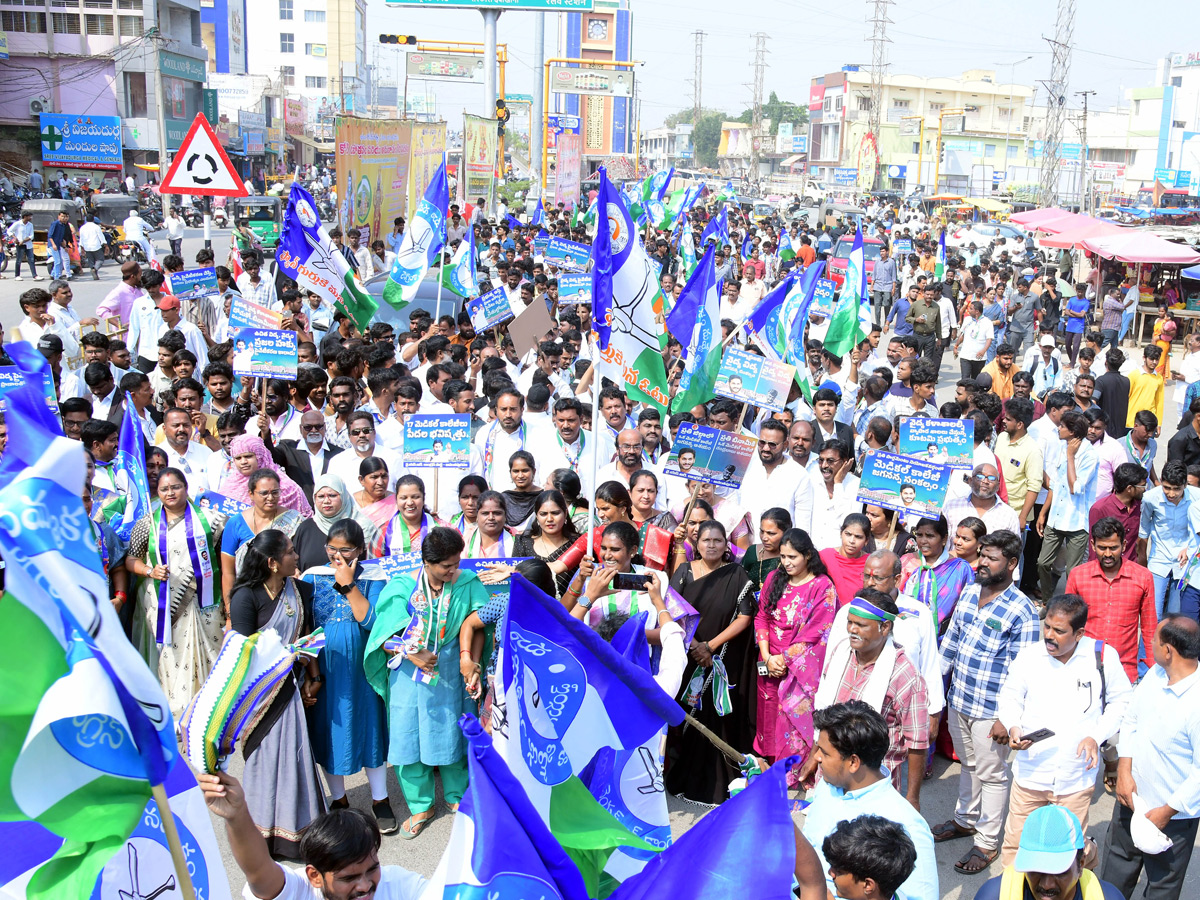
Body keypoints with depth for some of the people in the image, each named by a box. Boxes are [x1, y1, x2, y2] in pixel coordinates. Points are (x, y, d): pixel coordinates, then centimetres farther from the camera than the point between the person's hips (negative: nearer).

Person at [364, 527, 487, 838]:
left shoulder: (466, 584, -9)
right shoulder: (402, 588, -11)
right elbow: (384, 637, -8)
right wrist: (413, 655, -19)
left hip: (448, 672, 0)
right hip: (407, 674, 0)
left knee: (451, 734, 12)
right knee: (407, 738, 6)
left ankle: (457, 796, 35)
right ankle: (420, 806, 25)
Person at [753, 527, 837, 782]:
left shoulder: (822, 586, -9)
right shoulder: (774, 578, 5)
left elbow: (816, 632, -13)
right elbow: (761, 617, 6)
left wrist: (785, 659, -13)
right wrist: (767, 657, -5)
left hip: (800, 668, -4)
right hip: (769, 664, 5)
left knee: (794, 721, -3)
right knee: (769, 719, 11)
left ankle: (792, 779, 11)